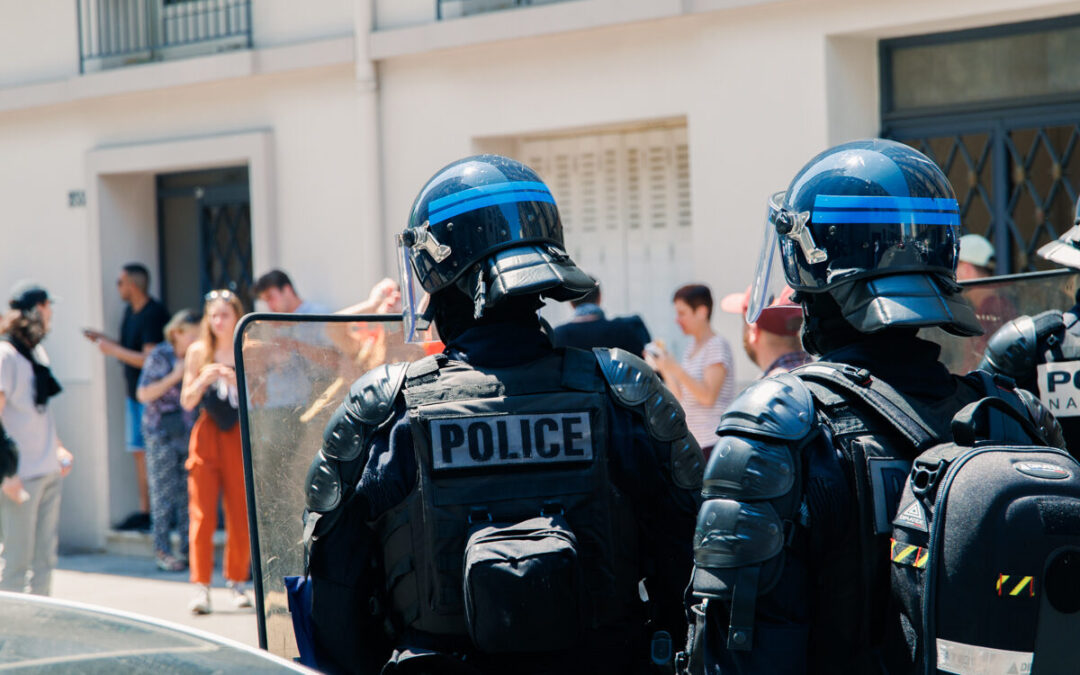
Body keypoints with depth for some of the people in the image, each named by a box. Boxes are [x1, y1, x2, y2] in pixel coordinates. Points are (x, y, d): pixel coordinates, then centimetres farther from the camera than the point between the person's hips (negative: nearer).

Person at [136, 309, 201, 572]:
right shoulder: (159, 357, -5)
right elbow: (144, 394, -9)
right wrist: (175, 377, -14)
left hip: (188, 430, 5)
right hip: (162, 432, -5)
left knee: (188, 491, 5)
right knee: (163, 491, -4)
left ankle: (188, 548, 10)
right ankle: (162, 551, 0)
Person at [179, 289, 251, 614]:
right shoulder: (198, 352, 7)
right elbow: (187, 402, 7)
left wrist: (237, 382, -15)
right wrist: (202, 381, -12)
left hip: (241, 436, 0)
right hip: (207, 435, 0)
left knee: (241, 514, 0)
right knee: (202, 512, -8)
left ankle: (236, 581, 15)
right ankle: (201, 587, -9)